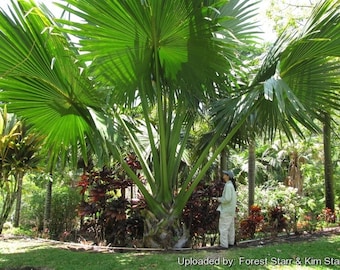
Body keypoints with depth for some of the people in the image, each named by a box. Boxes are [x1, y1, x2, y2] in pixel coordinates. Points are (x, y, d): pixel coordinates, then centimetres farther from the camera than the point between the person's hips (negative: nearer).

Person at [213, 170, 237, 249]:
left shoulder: (228, 185, -19)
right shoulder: (231, 185, 11)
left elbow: (227, 199, -25)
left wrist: (219, 199, -10)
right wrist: (219, 198, 12)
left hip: (226, 210, -10)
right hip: (231, 210, 10)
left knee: (223, 227, -5)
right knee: (230, 226, 16)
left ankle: (224, 244, -3)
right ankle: (231, 242, 25)